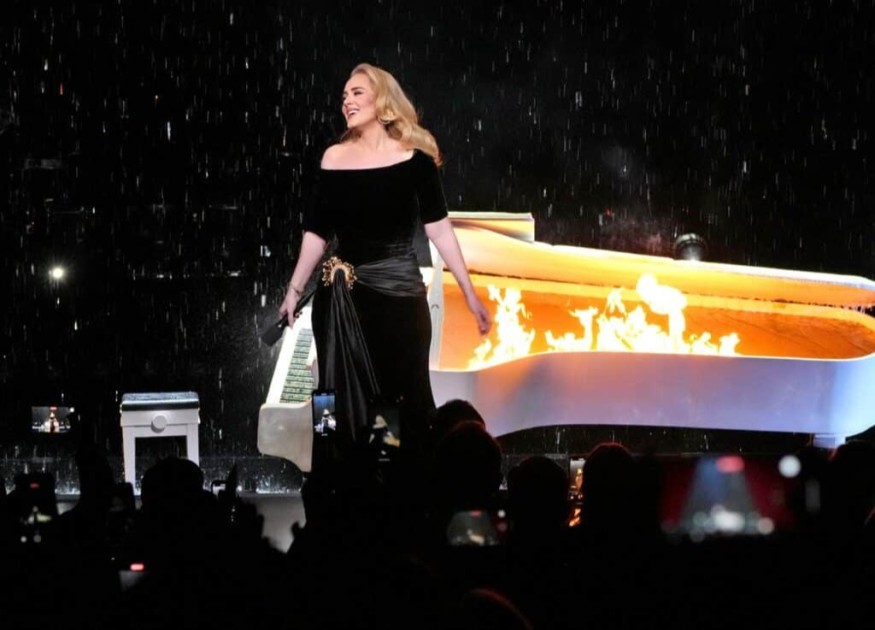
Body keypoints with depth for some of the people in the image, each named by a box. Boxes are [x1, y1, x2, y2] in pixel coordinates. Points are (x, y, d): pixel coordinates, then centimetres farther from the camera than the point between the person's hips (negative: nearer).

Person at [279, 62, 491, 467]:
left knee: (411, 397, 0)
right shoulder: (334, 158, 5)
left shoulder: (414, 157, -3)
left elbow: (438, 228, -4)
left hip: (399, 292, -3)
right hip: (343, 297, 3)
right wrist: (295, 290, 9)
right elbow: (317, 233, 10)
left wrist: (470, 293, -6)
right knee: (346, 403, 7)